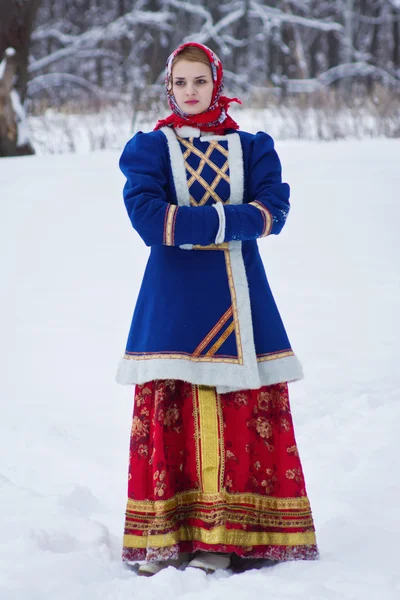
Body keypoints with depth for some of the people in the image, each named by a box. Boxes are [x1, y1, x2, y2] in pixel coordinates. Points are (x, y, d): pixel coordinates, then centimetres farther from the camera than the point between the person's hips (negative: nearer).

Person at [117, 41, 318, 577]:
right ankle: (164, 536, -1)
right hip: (174, 296, -1)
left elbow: (273, 211, -6)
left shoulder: (251, 147, 11)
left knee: (244, 412, -4)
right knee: (168, 411, -6)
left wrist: (192, 222, -17)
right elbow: (147, 216, -11)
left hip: (237, 296, 2)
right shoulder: (151, 147, 6)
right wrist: (228, 219, -15)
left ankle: (223, 535, 1)